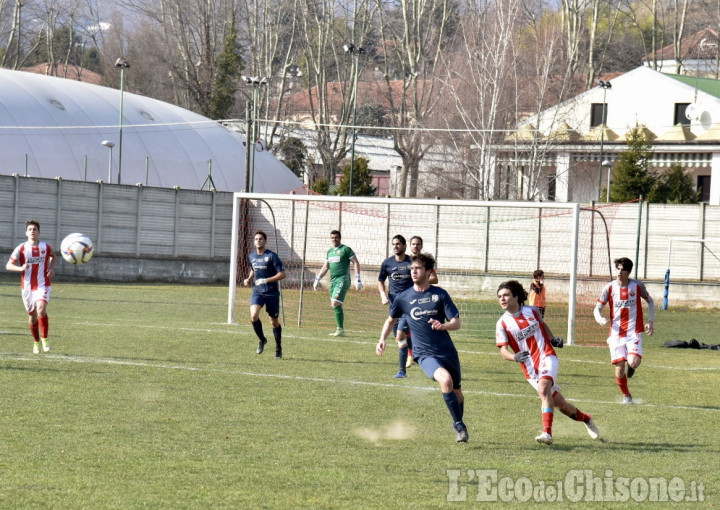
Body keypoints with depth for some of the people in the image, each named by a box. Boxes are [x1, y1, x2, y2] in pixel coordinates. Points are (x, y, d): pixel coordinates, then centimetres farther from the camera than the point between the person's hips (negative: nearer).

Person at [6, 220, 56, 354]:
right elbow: (9, 265, -2)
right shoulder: (21, 249, -4)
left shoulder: (46, 247, 0)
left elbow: (53, 256, 24)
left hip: (43, 286, -1)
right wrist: (20, 268, -21)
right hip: (27, 287, 1)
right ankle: (36, 342, 30)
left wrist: (51, 268, 5)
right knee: (32, 316, 9)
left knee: (41, 310, -25)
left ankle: (45, 338, -9)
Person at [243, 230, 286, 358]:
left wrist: (266, 280, -22)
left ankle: (278, 348, 25)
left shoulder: (272, 256, -11)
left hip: (272, 293, -3)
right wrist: (249, 279, 6)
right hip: (257, 291, 3)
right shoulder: (251, 256, 7)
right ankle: (262, 340, 2)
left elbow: (282, 274, -13)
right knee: (254, 315, -21)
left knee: (274, 322, 6)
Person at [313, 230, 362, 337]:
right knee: (335, 305, 4)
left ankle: (340, 329, -14)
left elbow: (356, 263, -4)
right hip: (333, 280, 7)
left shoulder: (346, 249, -2)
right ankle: (340, 329, 8)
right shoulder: (330, 252, 19)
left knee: (336, 303, -17)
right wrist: (317, 279, 22)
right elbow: (325, 267, 27)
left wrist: (358, 279, -11)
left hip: (342, 280, -7)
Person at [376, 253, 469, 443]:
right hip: (425, 353, -2)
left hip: (448, 351, 2)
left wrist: (443, 325, -26)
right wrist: (382, 339, 7)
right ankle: (460, 426, -19)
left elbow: (456, 323, -4)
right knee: (445, 380, -29)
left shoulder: (440, 294, 0)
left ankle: (458, 424, 41)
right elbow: (391, 320, 21)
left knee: (457, 392, 13)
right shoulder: (403, 298, 3)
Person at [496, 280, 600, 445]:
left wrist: (553, 339, 7)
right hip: (529, 368, 1)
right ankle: (586, 419, 34)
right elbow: (503, 351, -8)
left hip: (547, 358, -1)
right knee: (560, 404, 5)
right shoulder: (502, 324, -2)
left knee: (543, 388, -31)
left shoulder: (532, 311, 3)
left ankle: (547, 433, -37)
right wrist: (515, 357, -30)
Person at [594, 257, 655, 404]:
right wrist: (600, 319, -20)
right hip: (616, 333, 1)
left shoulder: (638, 286, -2)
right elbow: (597, 308, 3)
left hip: (634, 332, -1)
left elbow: (650, 301, 16)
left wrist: (650, 321, 7)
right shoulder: (610, 288, -3)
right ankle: (626, 395, 22)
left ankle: (631, 367, 18)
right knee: (619, 368, -3)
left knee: (633, 362, -21)